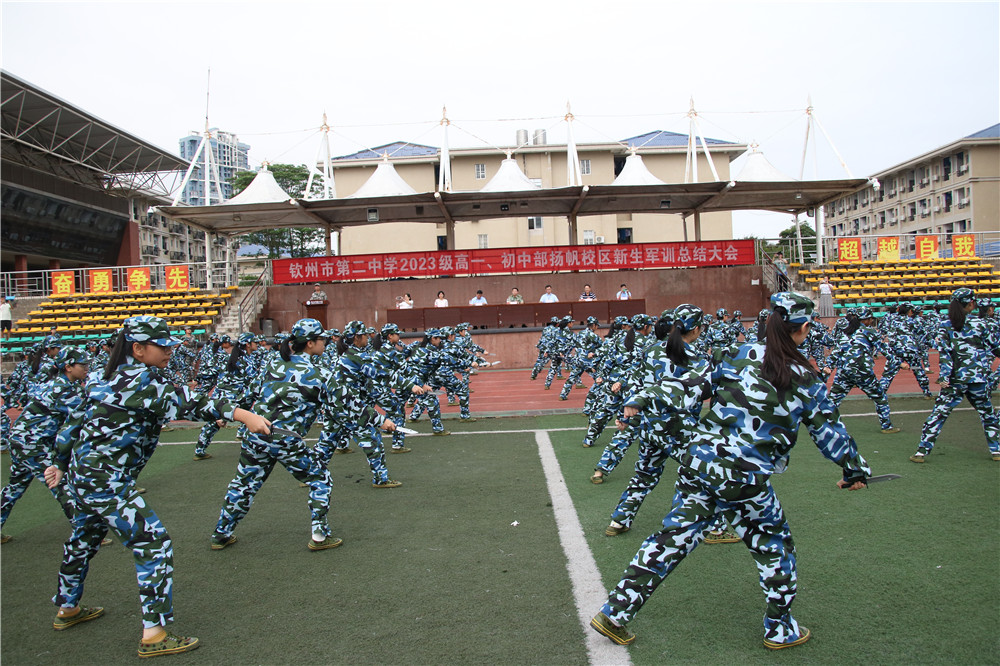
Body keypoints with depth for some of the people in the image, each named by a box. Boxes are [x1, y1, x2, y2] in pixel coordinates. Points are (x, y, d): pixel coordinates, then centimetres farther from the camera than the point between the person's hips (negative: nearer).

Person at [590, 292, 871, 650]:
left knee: (674, 536, 11)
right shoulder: (806, 381, 1)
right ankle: (781, 629, 35)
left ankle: (615, 611, 15)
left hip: (698, 459, 3)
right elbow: (829, 430, 11)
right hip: (746, 478, -3)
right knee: (774, 545, 21)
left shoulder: (739, 355, 2)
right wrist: (856, 470, 25)